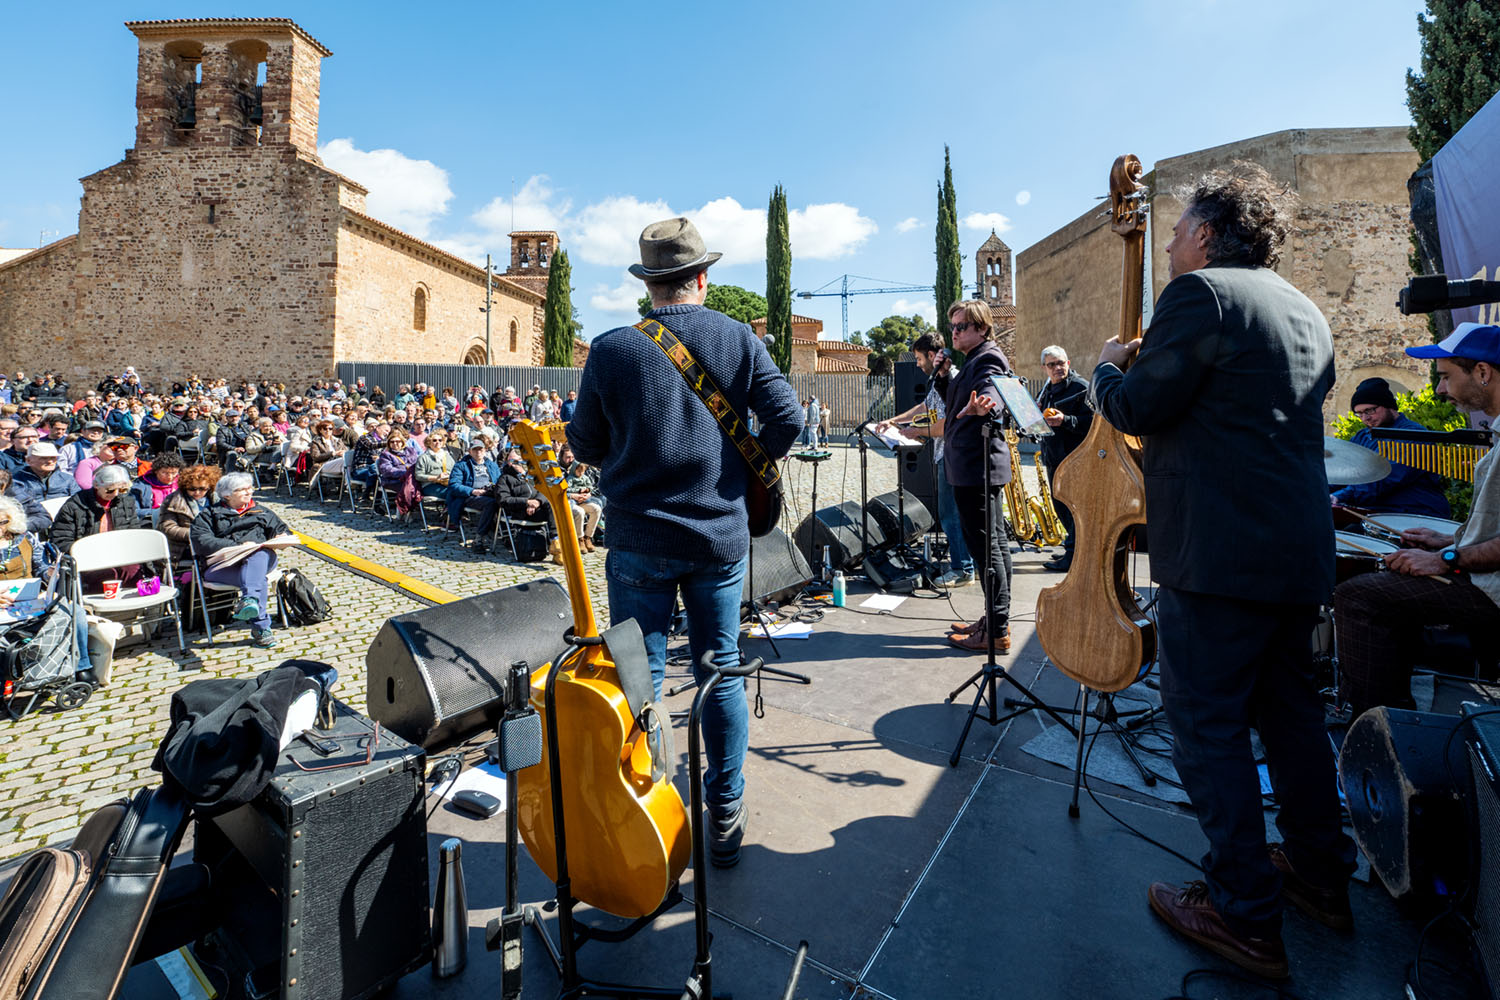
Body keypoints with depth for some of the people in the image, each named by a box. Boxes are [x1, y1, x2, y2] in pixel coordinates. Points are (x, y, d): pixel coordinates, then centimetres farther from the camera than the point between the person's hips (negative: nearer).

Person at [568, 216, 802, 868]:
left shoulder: (611, 349, -4)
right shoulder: (737, 338, -1)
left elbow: (585, 444, 2)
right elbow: (787, 417, -6)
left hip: (639, 539, -1)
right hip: (720, 535, 2)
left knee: (639, 678, 10)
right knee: (720, 673, 14)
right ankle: (725, 816, 28)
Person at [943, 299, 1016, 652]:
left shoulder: (988, 358, -11)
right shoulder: (974, 360, 20)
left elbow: (990, 393, -33)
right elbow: (955, 403, 26)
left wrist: (980, 406, -51)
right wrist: (942, 374, 18)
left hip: (977, 467, -11)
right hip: (975, 467, 11)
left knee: (985, 545, -8)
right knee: (995, 542, 15)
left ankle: (996, 632, -1)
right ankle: (997, 620, 27)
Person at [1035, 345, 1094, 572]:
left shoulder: (1081, 387, -8)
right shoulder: (1047, 389, 17)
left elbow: (1091, 422, -17)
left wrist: (1065, 420, -28)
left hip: (1074, 458, -9)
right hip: (1053, 458, 9)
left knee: (1074, 507, -6)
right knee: (1060, 506, 14)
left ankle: (1073, 556, -2)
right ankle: (1073, 546, 28)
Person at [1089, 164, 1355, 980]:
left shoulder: (1199, 292, -11)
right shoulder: (1306, 313, 17)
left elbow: (1139, 408, -16)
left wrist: (1108, 367, 5)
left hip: (1218, 552, -9)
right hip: (1300, 551, 10)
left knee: (1207, 724, 1)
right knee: (1290, 710, 21)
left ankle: (1246, 917, 12)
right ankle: (1321, 876, 37)